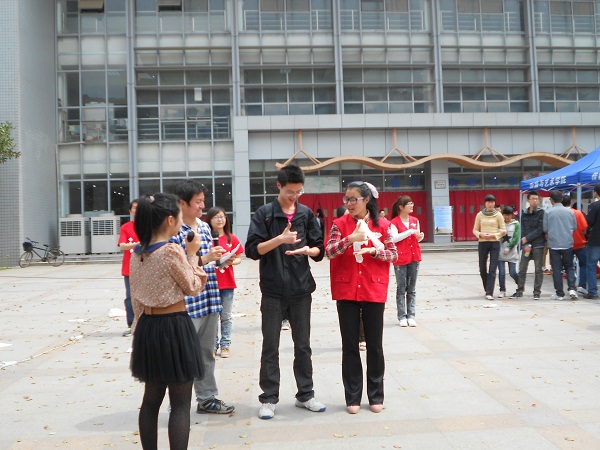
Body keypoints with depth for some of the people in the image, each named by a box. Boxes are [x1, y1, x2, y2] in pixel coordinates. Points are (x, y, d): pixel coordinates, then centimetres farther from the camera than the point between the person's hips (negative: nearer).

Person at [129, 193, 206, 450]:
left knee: (151, 399, 17)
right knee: (180, 404, 1)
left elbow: (136, 299, 12)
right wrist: (192, 254, 0)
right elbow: (193, 288, -6)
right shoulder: (172, 251, -17)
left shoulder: (137, 253, 6)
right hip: (174, 326, -8)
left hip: (147, 326, 8)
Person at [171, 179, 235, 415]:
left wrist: (220, 260, 4)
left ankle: (207, 398, 28)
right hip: (186, 303, -8)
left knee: (207, 353, 17)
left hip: (209, 299, 8)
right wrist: (204, 259, -22)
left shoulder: (204, 226, 13)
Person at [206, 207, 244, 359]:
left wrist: (232, 261, -14)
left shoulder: (232, 238, 4)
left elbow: (239, 259, 6)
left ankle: (225, 345, 15)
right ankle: (213, 345, 16)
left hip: (227, 283, 1)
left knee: (226, 316, 7)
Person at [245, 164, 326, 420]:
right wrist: (280, 239, -20)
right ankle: (269, 398, 15)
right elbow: (253, 250, -8)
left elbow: (319, 250, 8)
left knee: (303, 345, 11)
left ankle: (305, 394, 24)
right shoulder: (264, 214, -1)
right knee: (270, 346, 5)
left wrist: (308, 250, -14)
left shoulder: (306, 214, 7)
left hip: (301, 289, 3)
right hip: (273, 291, -3)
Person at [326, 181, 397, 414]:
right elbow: (329, 251, -10)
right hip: (346, 291, 0)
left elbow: (393, 255, 3)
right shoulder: (340, 223, 1)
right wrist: (351, 238, -24)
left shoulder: (381, 224, 2)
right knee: (350, 346, 6)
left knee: (374, 345, 8)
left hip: (374, 290, 0)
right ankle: (352, 397, 18)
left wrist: (374, 250, -14)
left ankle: (376, 396, 22)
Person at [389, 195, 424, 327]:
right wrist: (410, 231, -19)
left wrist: (420, 236, -3)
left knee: (412, 289, 6)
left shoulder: (415, 220, 11)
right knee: (401, 289, 0)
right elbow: (394, 238, -17)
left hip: (414, 258, 5)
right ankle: (402, 316, 5)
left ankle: (411, 316, 10)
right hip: (401, 259, -5)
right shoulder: (394, 222, -5)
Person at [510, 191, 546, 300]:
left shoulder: (541, 213, -1)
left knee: (538, 269, 1)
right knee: (522, 269, 4)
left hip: (538, 245, -3)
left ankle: (537, 292, 8)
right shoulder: (524, 213, 10)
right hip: (526, 245, 3)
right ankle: (519, 290, 12)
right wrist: (526, 244, -8)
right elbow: (522, 230, 4)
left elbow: (540, 230, -9)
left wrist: (527, 238, -10)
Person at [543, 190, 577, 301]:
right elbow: (575, 227, 6)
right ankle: (572, 288, -3)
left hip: (554, 245, -1)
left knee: (556, 269, 5)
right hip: (568, 244, 1)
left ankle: (559, 294, 7)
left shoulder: (548, 213, -7)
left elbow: (545, 229, -4)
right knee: (569, 267, 14)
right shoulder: (570, 212, -2)